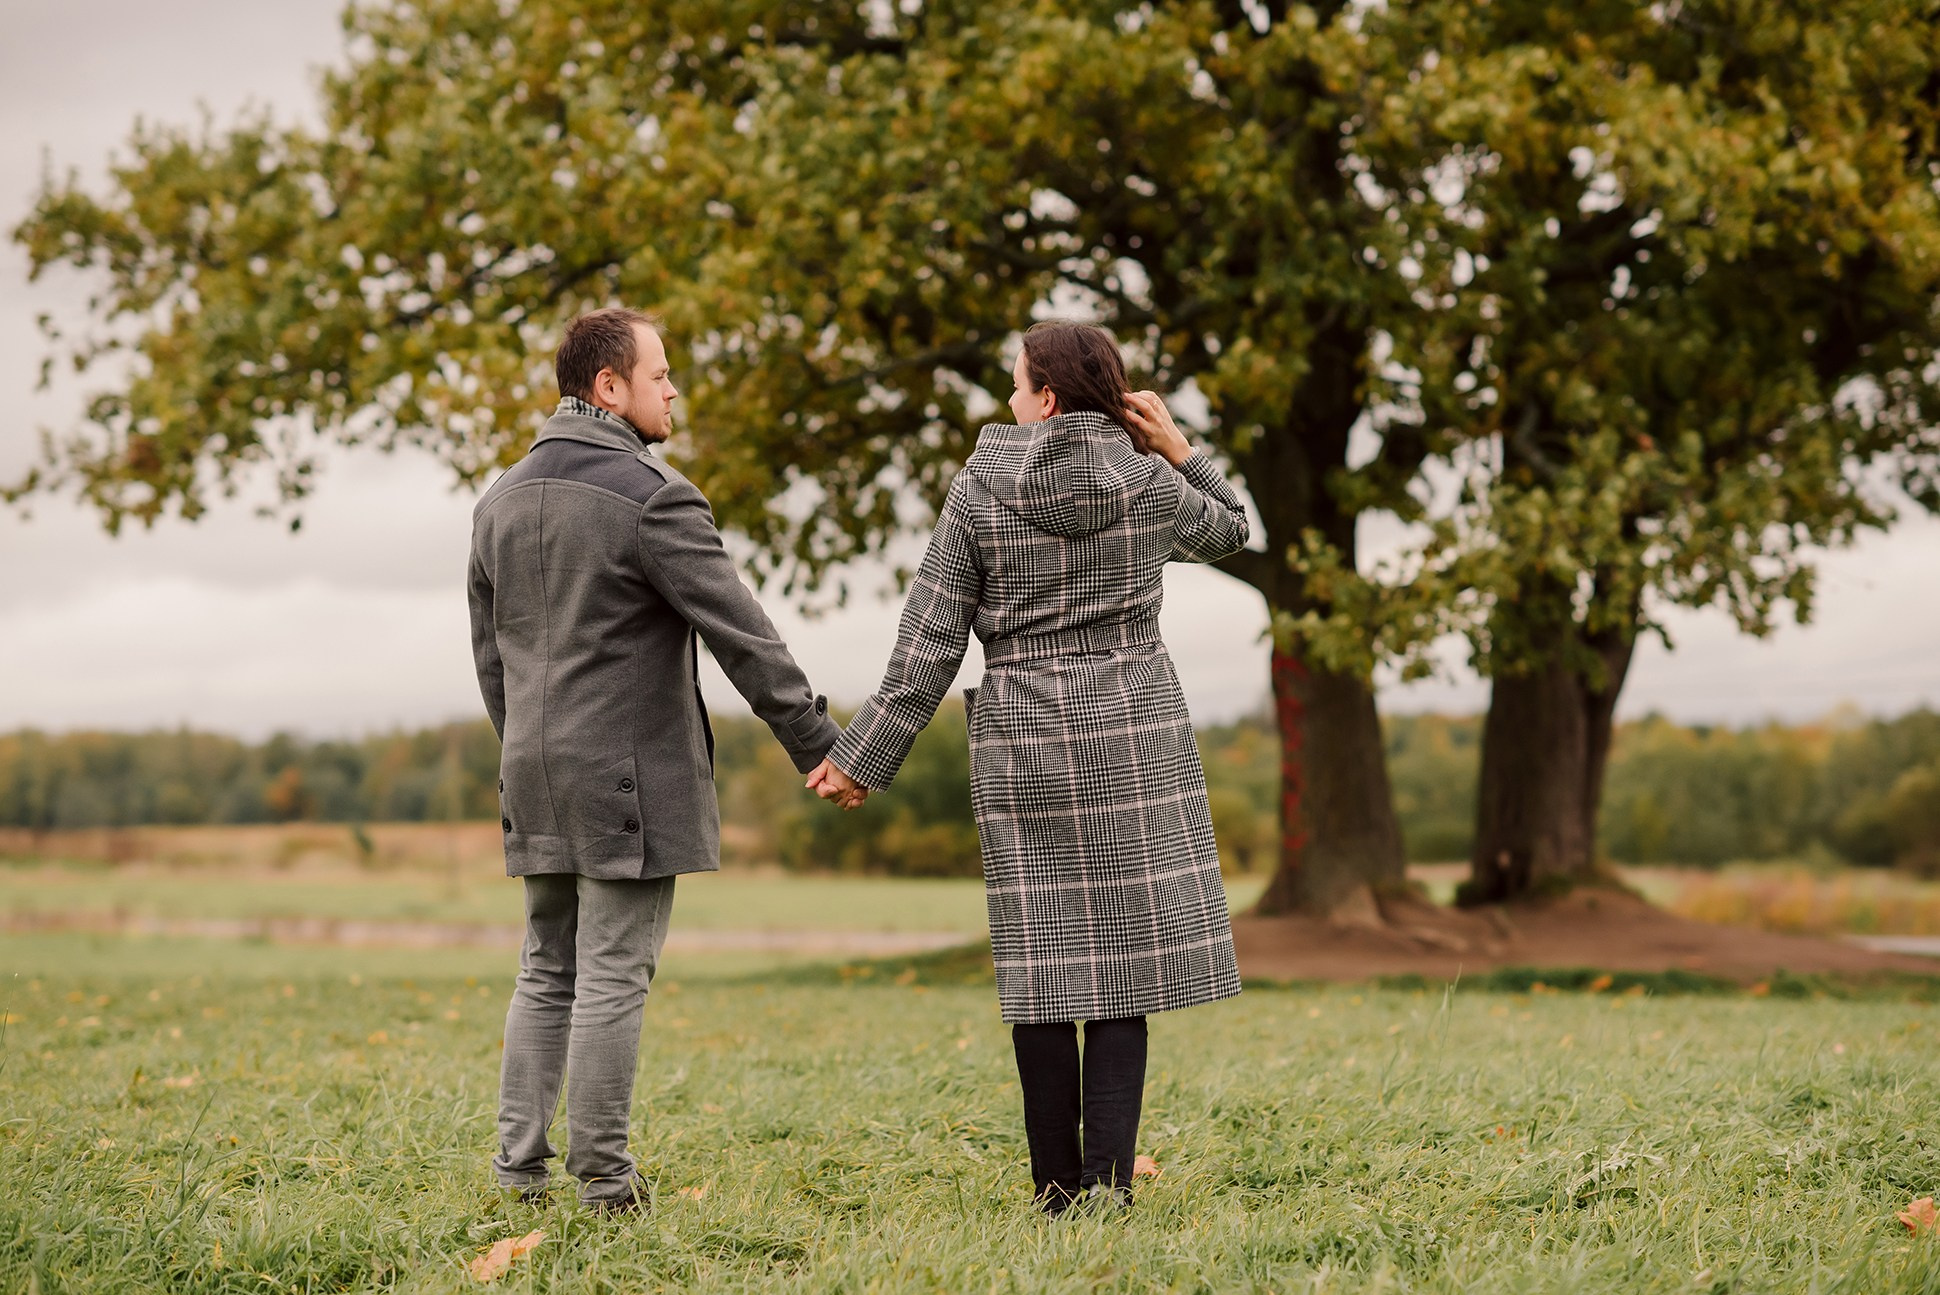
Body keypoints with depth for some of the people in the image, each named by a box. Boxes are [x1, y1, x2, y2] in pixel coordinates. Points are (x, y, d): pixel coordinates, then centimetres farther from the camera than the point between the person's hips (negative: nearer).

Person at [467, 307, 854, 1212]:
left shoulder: (500, 502, 11)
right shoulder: (654, 498, -13)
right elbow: (742, 636, -14)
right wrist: (817, 744, -9)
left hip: (539, 778, 7)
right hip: (630, 777, -7)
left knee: (547, 973, 14)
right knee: (613, 977, -3)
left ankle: (519, 1164, 12)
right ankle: (603, 1182, 1)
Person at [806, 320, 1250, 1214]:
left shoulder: (981, 489, -3)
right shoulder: (1150, 481, 1)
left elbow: (928, 644, -4)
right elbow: (1229, 532, 24)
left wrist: (864, 758, 2)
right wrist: (1178, 449, 14)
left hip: (1023, 740, 0)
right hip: (1134, 734, 0)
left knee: (1042, 961, 4)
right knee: (1126, 952, 2)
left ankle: (1059, 1188, 8)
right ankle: (1106, 1180, -5)